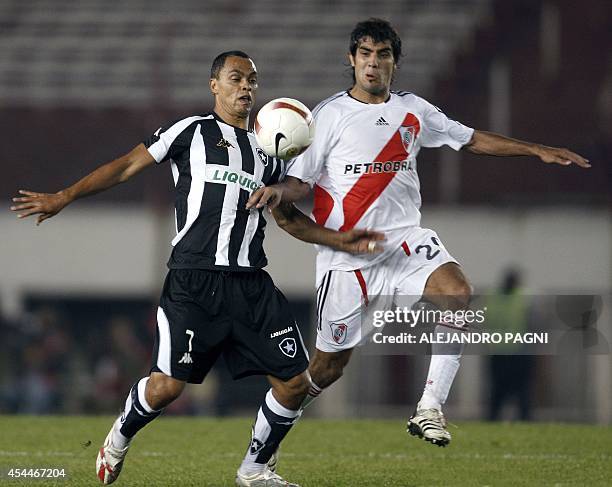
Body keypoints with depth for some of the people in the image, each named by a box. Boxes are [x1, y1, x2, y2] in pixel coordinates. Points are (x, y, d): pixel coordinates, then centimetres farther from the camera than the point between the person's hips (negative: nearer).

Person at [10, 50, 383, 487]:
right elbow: (126, 167, 6)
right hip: (193, 282, -5)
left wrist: (340, 240, 17)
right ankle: (120, 439, 20)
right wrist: (64, 198, 0)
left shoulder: (266, 153, 20)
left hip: (252, 285, 5)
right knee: (167, 385, -12)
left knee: (295, 381, -2)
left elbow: (287, 216, 28)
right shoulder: (191, 131, 6)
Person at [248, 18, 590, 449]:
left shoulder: (413, 111, 10)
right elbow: (300, 182, -3)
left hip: (405, 240, 3)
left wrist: (538, 151, 19)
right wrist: (277, 191, -27)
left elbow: (472, 140, 22)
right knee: (330, 364, 0)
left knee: (458, 293, -27)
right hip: (345, 251, -3)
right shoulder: (329, 115, -2)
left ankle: (429, 409, -22)